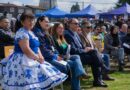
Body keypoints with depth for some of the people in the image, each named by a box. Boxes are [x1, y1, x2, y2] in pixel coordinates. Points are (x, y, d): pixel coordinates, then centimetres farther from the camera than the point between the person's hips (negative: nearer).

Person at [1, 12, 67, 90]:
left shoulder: (30, 32, 17)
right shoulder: (22, 32, -14)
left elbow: (36, 47, 19)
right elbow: (26, 50, -22)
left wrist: (40, 56, 0)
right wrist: (37, 58, -13)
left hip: (32, 59, 11)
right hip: (23, 61, -11)